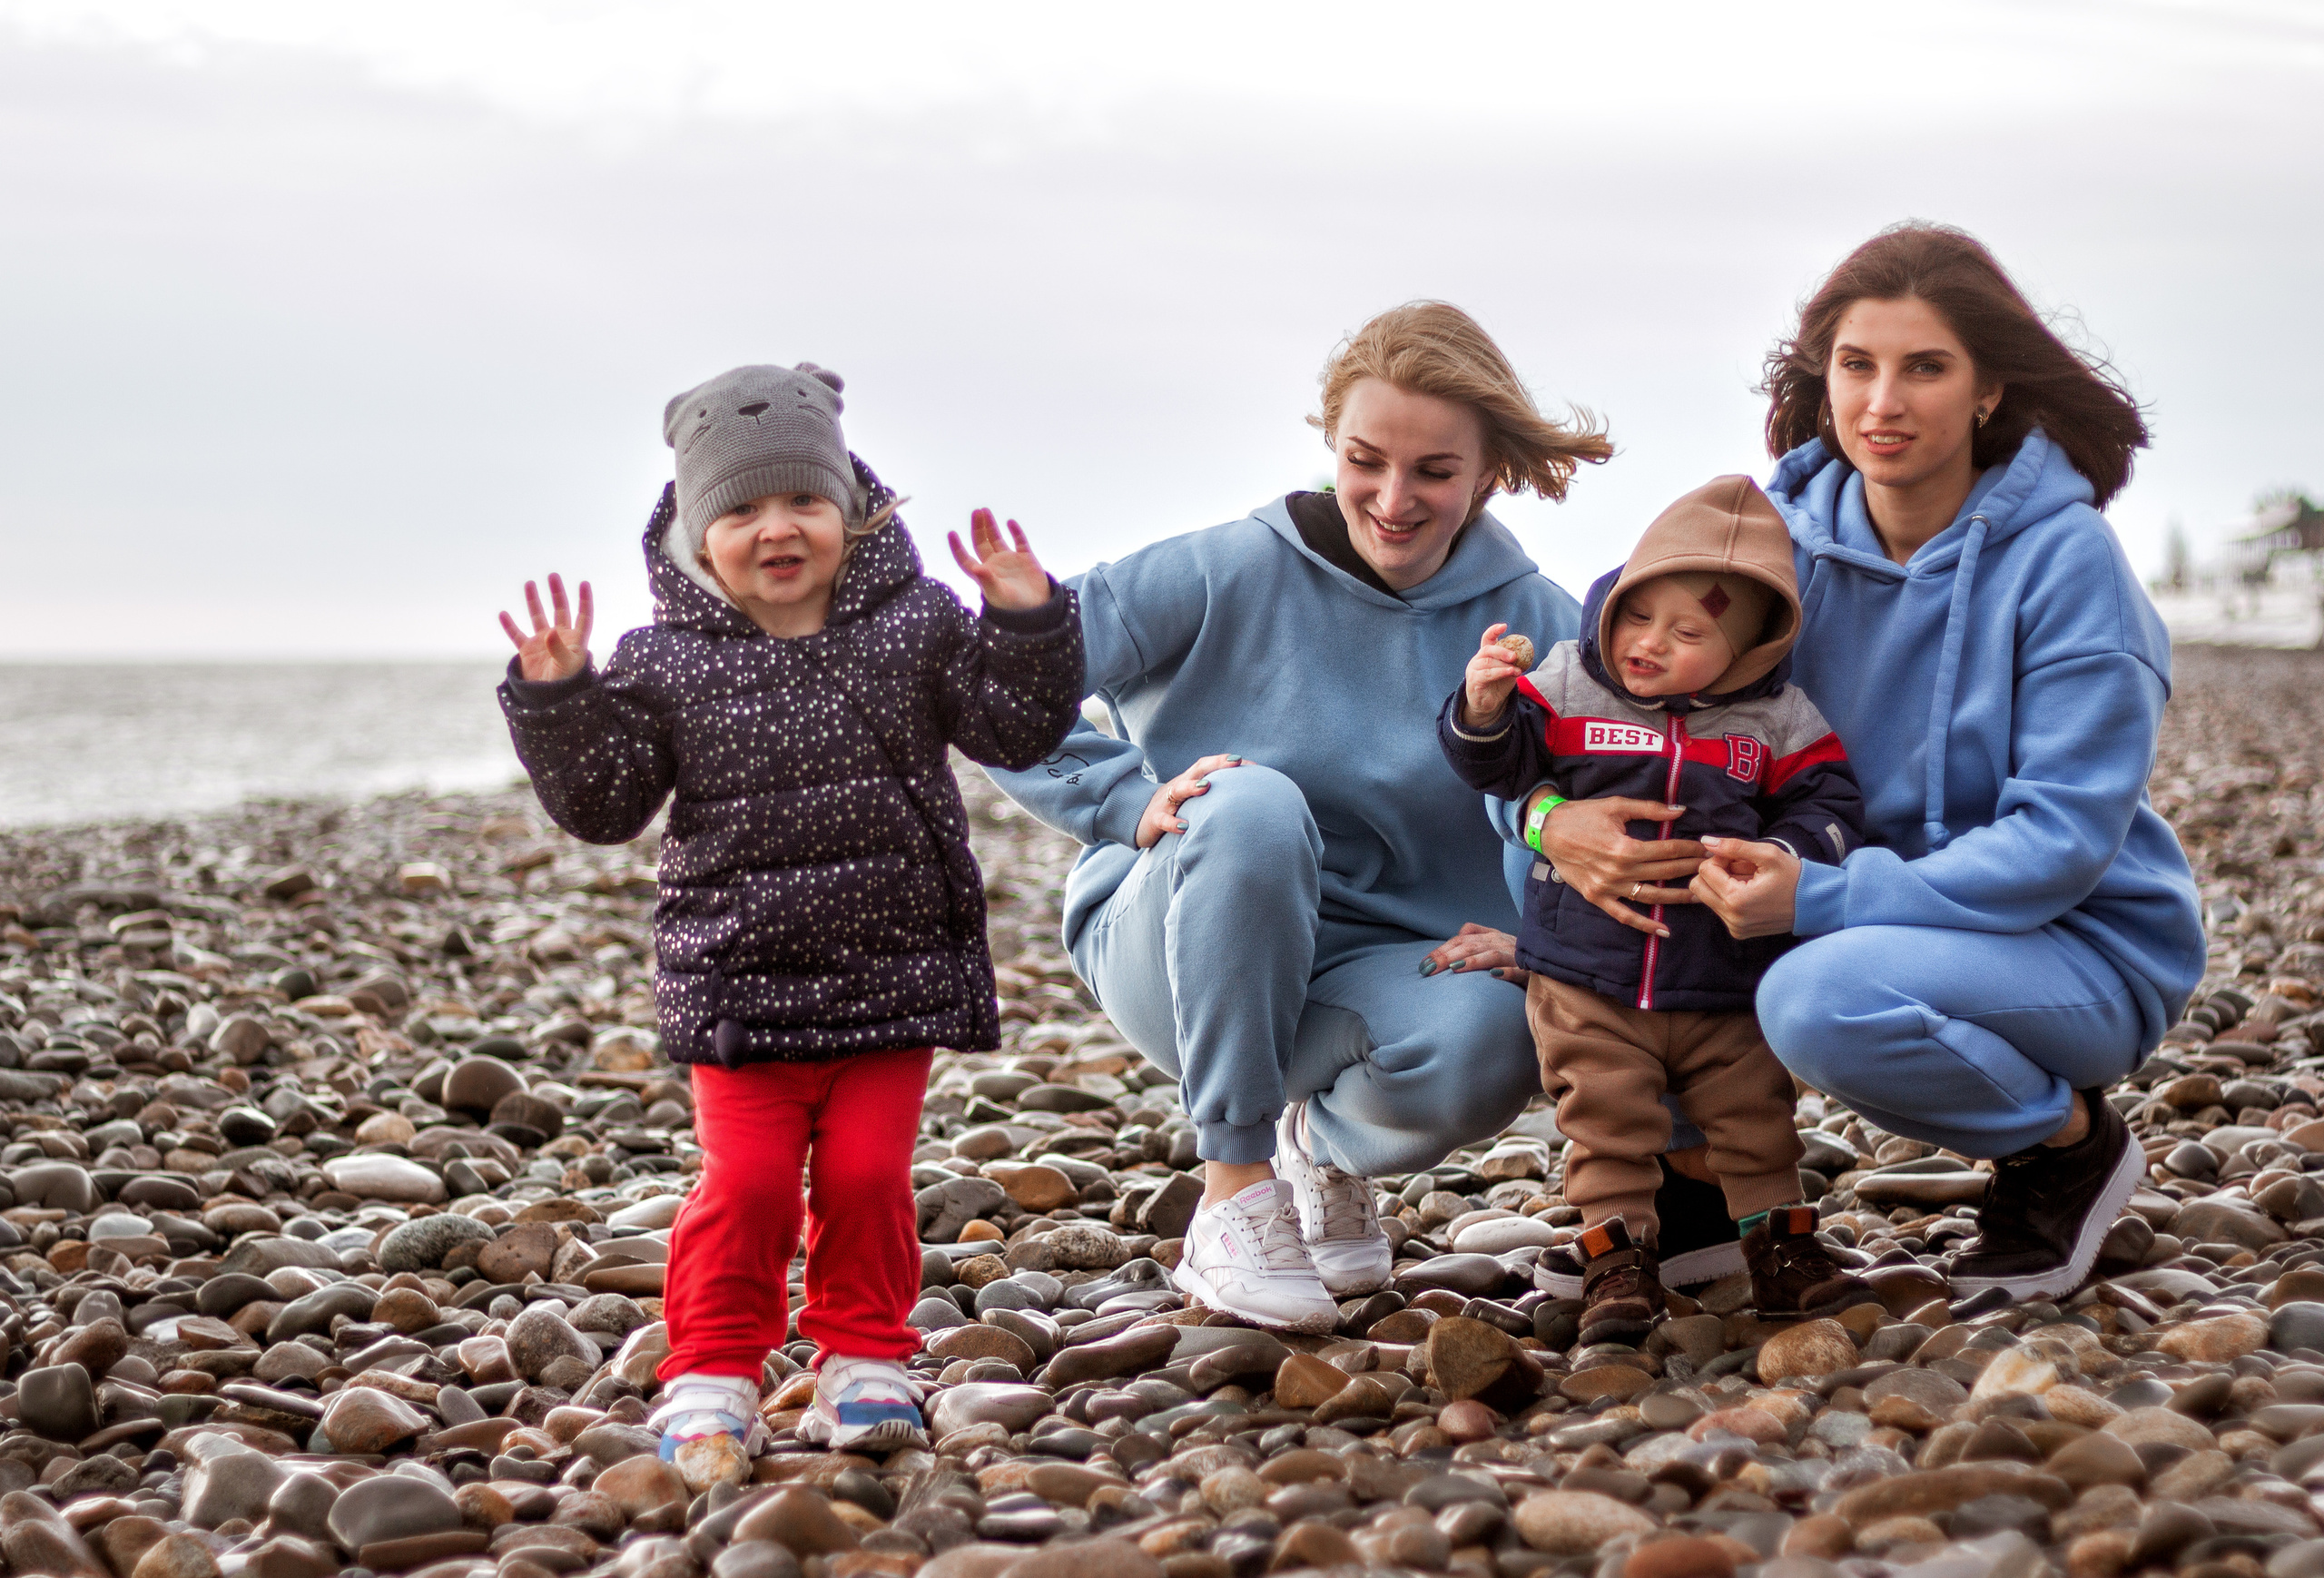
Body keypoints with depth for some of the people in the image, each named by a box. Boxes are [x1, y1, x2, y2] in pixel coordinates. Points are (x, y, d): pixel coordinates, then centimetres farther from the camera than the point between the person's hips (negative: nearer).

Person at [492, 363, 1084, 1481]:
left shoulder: (914, 627, 1)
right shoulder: (665, 663, -2)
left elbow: (1017, 729, -1)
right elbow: (600, 802, -3)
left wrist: (1025, 625, -15)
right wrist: (555, 700, -16)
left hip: (893, 976, 1)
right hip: (738, 984, -1)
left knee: (867, 1176, 3)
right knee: (745, 1184, -4)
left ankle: (862, 1358, 21)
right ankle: (712, 1372, 11)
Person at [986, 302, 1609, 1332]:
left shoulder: (1533, 624, -2)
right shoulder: (1233, 573, -9)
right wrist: (1138, 803, -24)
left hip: (1369, 968, 2)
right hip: (1176, 953, -2)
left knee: (1492, 1038, -33)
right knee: (1255, 806, -35)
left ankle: (1327, 1145, 5)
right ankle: (1235, 1196, -24)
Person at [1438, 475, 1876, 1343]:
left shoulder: (1777, 720, -3)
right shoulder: (1566, 687, -3)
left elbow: (1829, 806, -2)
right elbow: (1496, 765, -2)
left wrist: (1777, 857, -21)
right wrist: (1483, 707, -23)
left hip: (1727, 986, 1)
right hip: (1587, 983, -1)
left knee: (1754, 1115, 10)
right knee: (1605, 1120, 1)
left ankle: (1780, 1248, 23)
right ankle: (1618, 1257, 10)